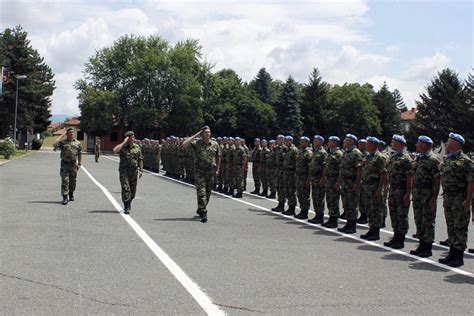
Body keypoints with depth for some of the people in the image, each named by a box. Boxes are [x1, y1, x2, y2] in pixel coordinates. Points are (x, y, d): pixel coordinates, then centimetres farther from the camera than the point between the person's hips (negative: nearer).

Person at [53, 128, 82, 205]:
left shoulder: (77, 143, 8)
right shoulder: (62, 142, 2)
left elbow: (80, 154, 13)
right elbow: (54, 145, -16)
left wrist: (79, 164, 5)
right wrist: (62, 136, -10)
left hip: (73, 164, 2)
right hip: (64, 164, -2)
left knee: (73, 181, 11)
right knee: (65, 181, -7)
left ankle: (71, 194, 31)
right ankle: (65, 197, -7)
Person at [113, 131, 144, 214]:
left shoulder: (137, 147, 6)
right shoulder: (122, 147, -6)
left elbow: (140, 159, 13)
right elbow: (115, 150, -28)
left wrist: (141, 170, 10)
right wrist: (124, 142, -22)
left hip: (134, 171, 4)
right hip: (124, 171, -4)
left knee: (133, 190, 12)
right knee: (126, 189, -12)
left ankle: (129, 203, 36)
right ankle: (126, 207, -9)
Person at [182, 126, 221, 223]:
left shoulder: (215, 144, 6)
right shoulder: (196, 143, -4)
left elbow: (218, 158, 17)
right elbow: (184, 144, -19)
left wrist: (217, 170, 12)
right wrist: (196, 135, -14)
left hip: (211, 172, 4)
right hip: (199, 171, -4)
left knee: (208, 193, 11)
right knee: (201, 193, -10)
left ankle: (200, 210, 30)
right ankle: (203, 212, -10)